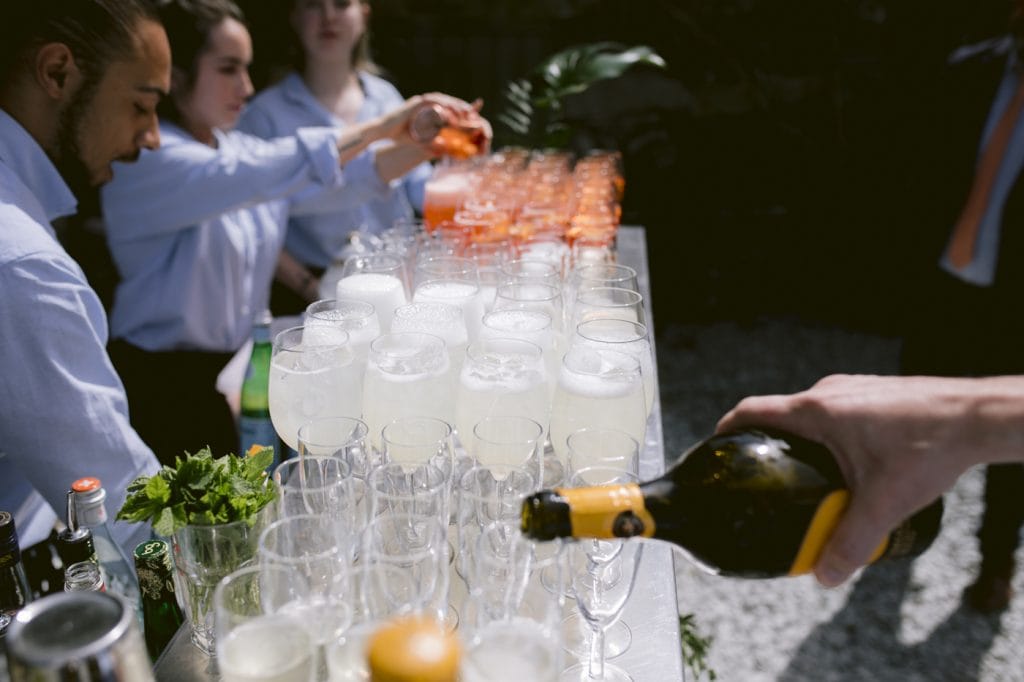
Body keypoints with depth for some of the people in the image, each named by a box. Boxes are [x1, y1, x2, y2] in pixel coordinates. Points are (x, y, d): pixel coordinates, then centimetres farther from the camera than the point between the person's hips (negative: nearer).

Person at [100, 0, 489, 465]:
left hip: (239, 368, 6)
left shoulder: (234, 146, 8)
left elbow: (334, 181, -1)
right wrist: (380, 126, -30)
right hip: (166, 386, -6)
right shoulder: (145, 157, -15)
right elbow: (259, 175, -31)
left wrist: (426, 142, -14)